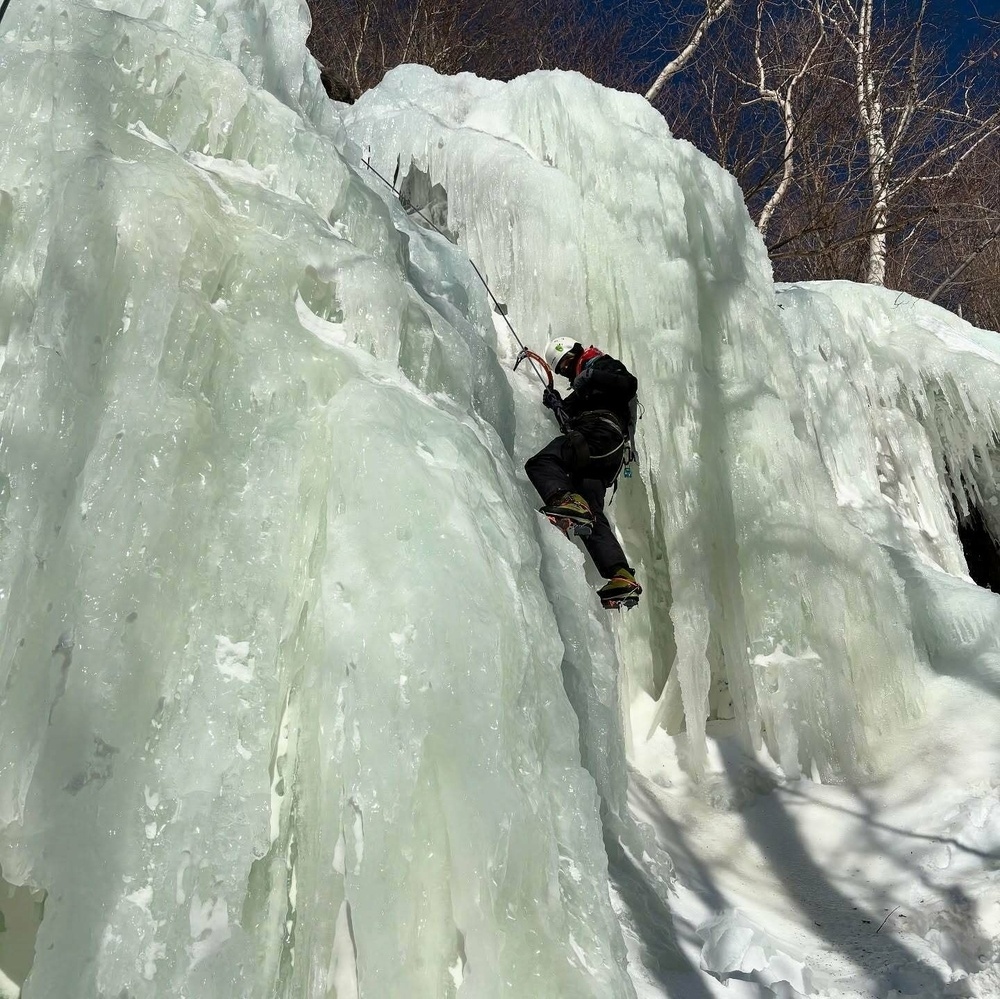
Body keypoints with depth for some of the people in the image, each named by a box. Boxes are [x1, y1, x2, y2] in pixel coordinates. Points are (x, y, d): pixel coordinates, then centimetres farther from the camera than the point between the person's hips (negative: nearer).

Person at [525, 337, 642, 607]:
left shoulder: (600, 364, 17)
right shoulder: (579, 386, 42)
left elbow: (629, 384, -4)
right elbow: (571, 424, 33)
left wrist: (591, 378, -11)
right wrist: (557, 405, 21)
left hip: (601, 432, -9)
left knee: (540, 463, -26)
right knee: (591, 517, -6)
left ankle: (568, 502, -49)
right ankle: (622, 577, -17)